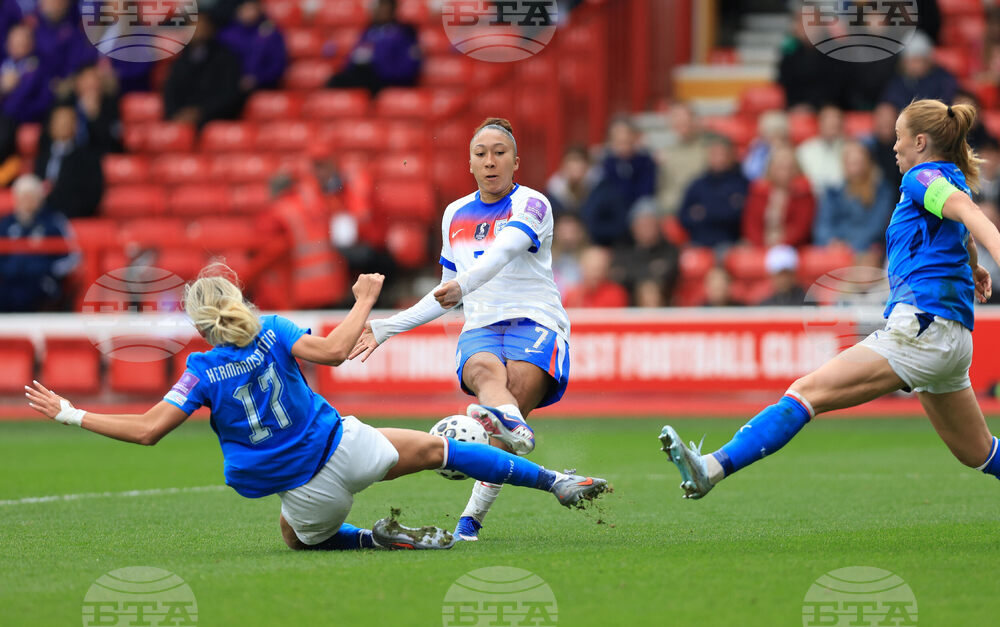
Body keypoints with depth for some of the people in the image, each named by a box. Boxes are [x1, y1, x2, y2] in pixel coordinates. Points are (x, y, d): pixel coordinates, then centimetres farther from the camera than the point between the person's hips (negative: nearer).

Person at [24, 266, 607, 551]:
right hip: (345, 445, 1)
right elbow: (331, 351, -16)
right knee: (436, 448, 17)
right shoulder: (273, 331, -2)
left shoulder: (203, 372, -4)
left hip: (307, 489, -1)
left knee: (302, 538, 31)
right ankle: (556, 481, 16)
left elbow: (148, 429, -9)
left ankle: (379, 538, 1)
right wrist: (366, 301, -2)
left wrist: (69, 414, -2)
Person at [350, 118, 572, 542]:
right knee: (486, 370, -34)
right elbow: (447, 297, 28)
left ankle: (472, 517, -39)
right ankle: (514, 428, -70)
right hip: (480, 332, 3)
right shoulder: (456, 214, 19)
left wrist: (463, 284, -39)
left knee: (518, 384, -33)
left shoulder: (531, 205, 1)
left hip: (536, 323, -3)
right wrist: (386, 328, 25)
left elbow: (503, 252, -21)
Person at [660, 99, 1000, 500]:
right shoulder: (952, 179, 23)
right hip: (952, 341, 10)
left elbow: (967, 211, -26)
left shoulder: (923, 178, -5)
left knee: (807, 393, -19)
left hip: (920, 325, -10)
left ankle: (712, 469, -30)